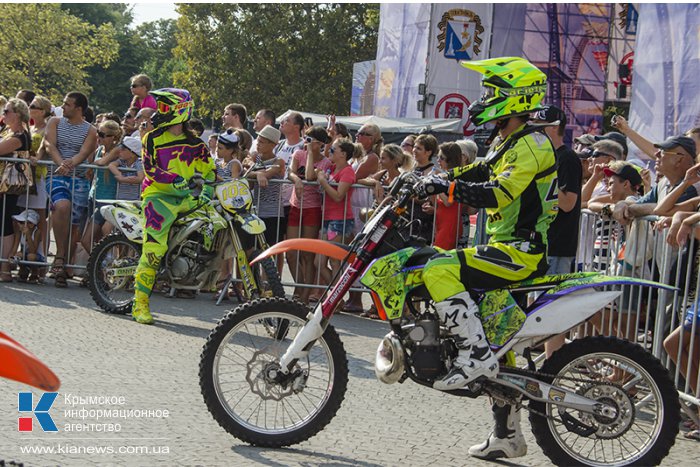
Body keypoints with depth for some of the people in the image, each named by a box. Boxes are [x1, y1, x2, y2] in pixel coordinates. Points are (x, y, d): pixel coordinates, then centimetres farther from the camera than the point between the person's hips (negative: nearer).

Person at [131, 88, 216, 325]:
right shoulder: (153, 138, 3)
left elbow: (209, 169, 12)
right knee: (154, 248, -19)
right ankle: (140, 303, -15)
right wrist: (175, 180, -20)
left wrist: (208, 189, -8)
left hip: (184, 196, 4)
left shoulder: (194, 142, 12)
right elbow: (149, 168, -8)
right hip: (157, 195, -4)